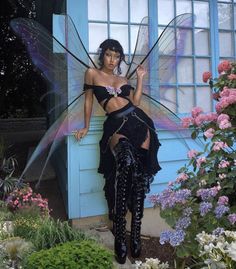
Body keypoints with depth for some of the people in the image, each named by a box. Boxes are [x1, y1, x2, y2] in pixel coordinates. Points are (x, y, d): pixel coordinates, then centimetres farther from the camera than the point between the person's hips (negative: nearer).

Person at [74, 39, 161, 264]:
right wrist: (86, 127, 16)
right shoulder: (92, 73, 12)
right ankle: (120, 235, -26)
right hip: (116, 125, -5)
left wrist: (140, 79, 17)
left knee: (139, 175, -6)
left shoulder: (123, 79, 22)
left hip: (138, 121, 5)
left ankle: (135, 233, 2)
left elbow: (135, 102, 15)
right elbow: (88, 100, 16)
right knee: (125, 161, -34)